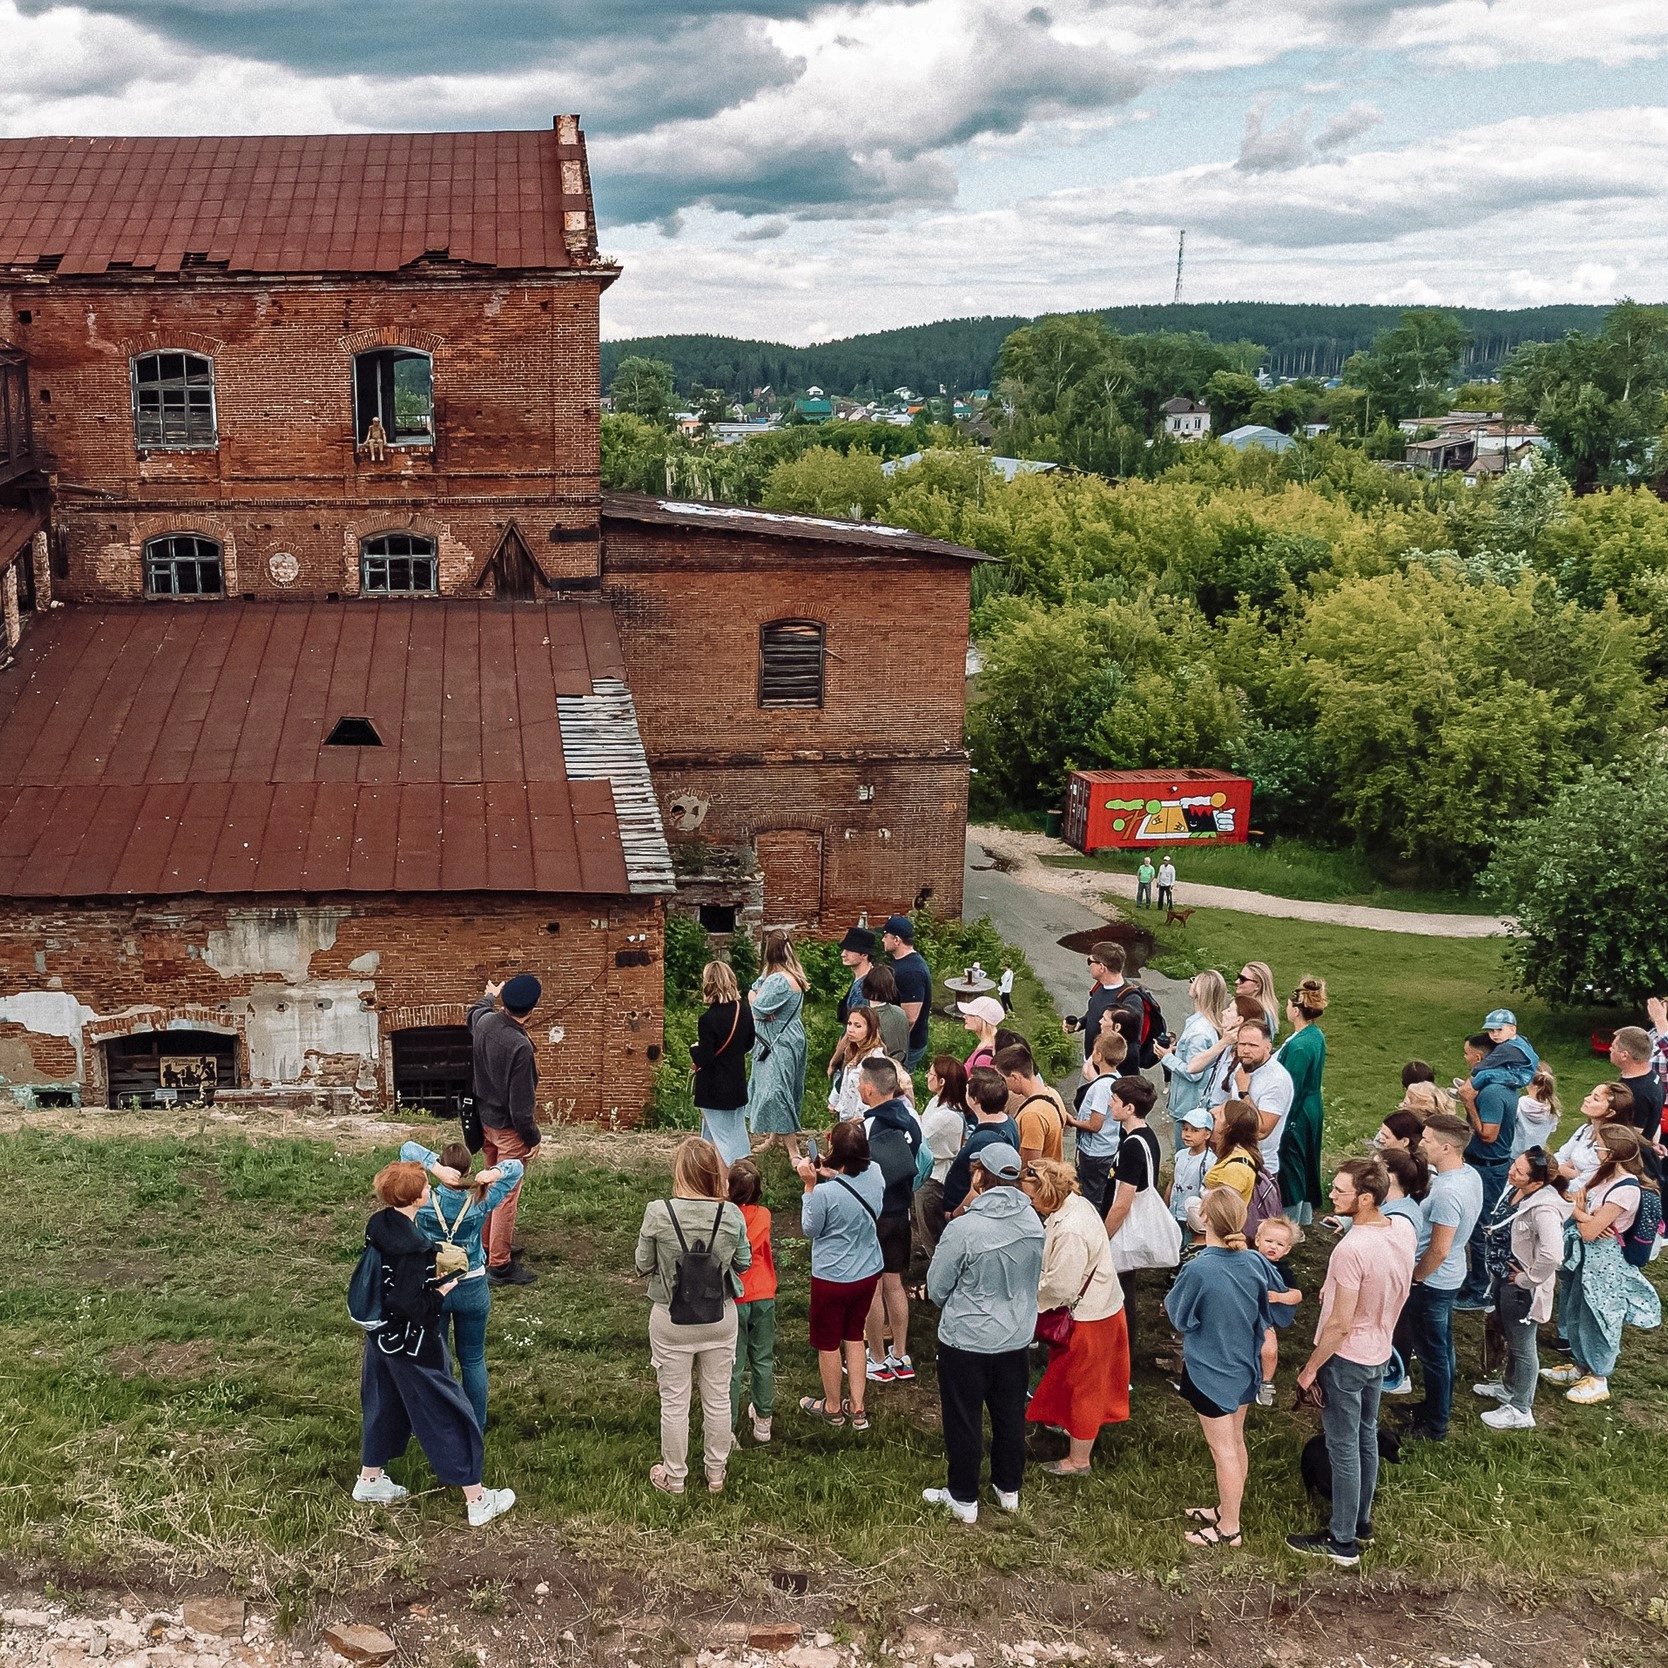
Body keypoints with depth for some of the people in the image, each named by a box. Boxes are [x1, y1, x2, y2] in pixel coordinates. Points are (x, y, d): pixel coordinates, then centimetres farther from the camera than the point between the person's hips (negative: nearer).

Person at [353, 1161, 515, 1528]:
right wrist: (444, 1289, -14)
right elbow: (414, 1307, -29)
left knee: (383, 1405, 26)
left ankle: (369, 1481, 42)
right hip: (413, 1346, -8)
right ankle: (478, 1501, 13)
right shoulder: (412, 1247, -31)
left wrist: (433, 1272, 5)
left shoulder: (378, 1226, -4)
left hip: (381, 1336, 8)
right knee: (448, 1415, 4)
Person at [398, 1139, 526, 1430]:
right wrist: (493, 1174, -31)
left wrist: (433, 1167, -35)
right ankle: (476, 1426, 28)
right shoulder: (481, 1202, -19)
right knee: (473, 1360, 17)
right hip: (472, 1289, 1)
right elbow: (516, 1167, -11)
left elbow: (408, 1149, -19)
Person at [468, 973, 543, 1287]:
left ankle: (489, 1245, 38)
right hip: (509, 1128, -8)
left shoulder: (484, 1021, -7)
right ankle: (499, 1265, 8)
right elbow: (521, 1103, -25)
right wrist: (532, 1137, -13)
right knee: (507, 1196, 1)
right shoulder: (519, 1046, -30)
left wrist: (490, 996, 42)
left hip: (485, 1120, 8)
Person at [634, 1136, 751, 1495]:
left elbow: (643, 1265, -9)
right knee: (718, 1398, 18)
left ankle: (674, 1477, 29)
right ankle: (716, 1474, 32)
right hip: (720, 1317, 2)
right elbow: (743, 1263, -1)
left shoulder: (658, 1213, -21)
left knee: (674, 1401, 14)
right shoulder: (732, 1215, -15)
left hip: (671, 1319, -2)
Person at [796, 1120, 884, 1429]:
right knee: (854, 1337, 23)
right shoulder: (875, 1174, -13)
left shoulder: (825, 1192, -30)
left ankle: (832, 1408, 34)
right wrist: (831, 1174, 1)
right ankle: (857, 1408, 29)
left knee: (828, 1343, 16)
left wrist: (809, 1185, -13)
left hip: (832, 1277, -5)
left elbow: (810, 1229, -12)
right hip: (868, 1273, 5)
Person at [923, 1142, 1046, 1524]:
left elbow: (936, 1289, -12)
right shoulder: (1033, 1223, -9)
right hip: (1017, 1338, 5)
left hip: (966, 1340, -5)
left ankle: (964, 1499, 25)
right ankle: (1009, 1488, 37)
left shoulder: (963, 1229, -26)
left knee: (964, 1421, 12)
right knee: (1010, 1415, 21)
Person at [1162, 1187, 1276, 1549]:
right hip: (1244, 1366, 6)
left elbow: (1177, 1316, -11)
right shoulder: (1256, 1262, -11)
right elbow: (1268, 1314, 5)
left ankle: (1229, 1530, 19)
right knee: (1235, 1441, 21)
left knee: (1223, 1449, 6)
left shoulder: (1197, 1269, -28)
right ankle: (1227, 1509, 38)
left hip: (1209, 1371, -6)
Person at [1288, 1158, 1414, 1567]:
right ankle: (1361, 1521, 36)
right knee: (1367, 1439, 21)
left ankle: (1343, 1541, 15)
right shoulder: (1401, 1235, -5)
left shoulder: (1352, 1249, -30)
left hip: (1346, 1359, -8)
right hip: (1379, 1354, 8)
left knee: (1344, 1449, 4)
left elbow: (1340, 1324, -24)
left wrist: (1310, 1368, -13)